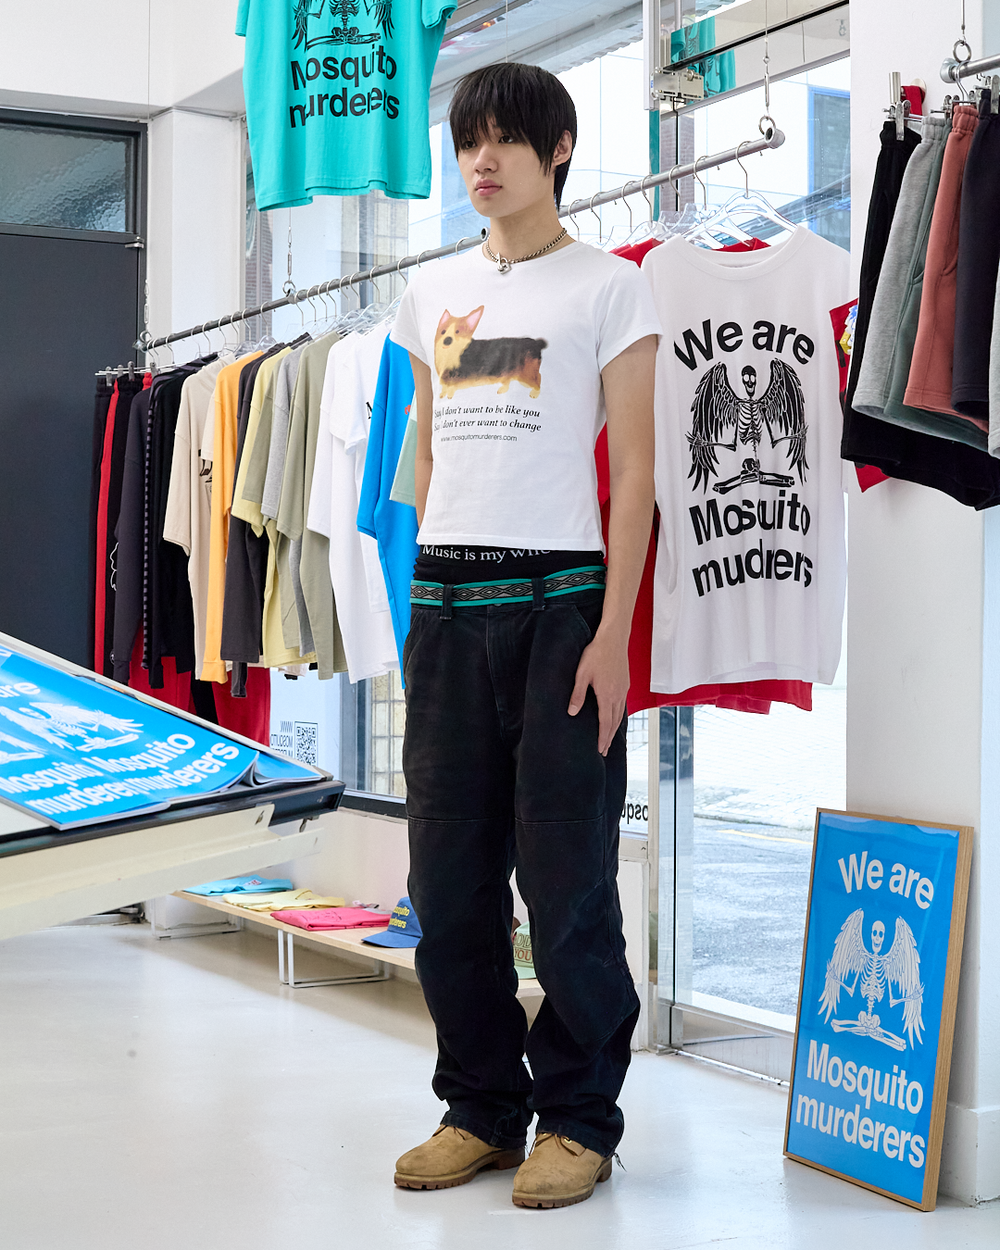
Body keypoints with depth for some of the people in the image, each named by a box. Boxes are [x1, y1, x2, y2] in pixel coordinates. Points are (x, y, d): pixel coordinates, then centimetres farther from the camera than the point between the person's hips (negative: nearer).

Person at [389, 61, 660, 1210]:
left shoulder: (609, 288, 2)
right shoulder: (432, 294, 16)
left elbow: (633, 471, -3)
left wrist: (611, 634, -11)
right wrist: (427, 609, 13)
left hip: (557, 597, -5)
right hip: (444, 601, 5)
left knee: (567, 875, -1)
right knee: (449, 877, 6)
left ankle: (578, 1120, 12)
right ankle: (483, 1108, 19)